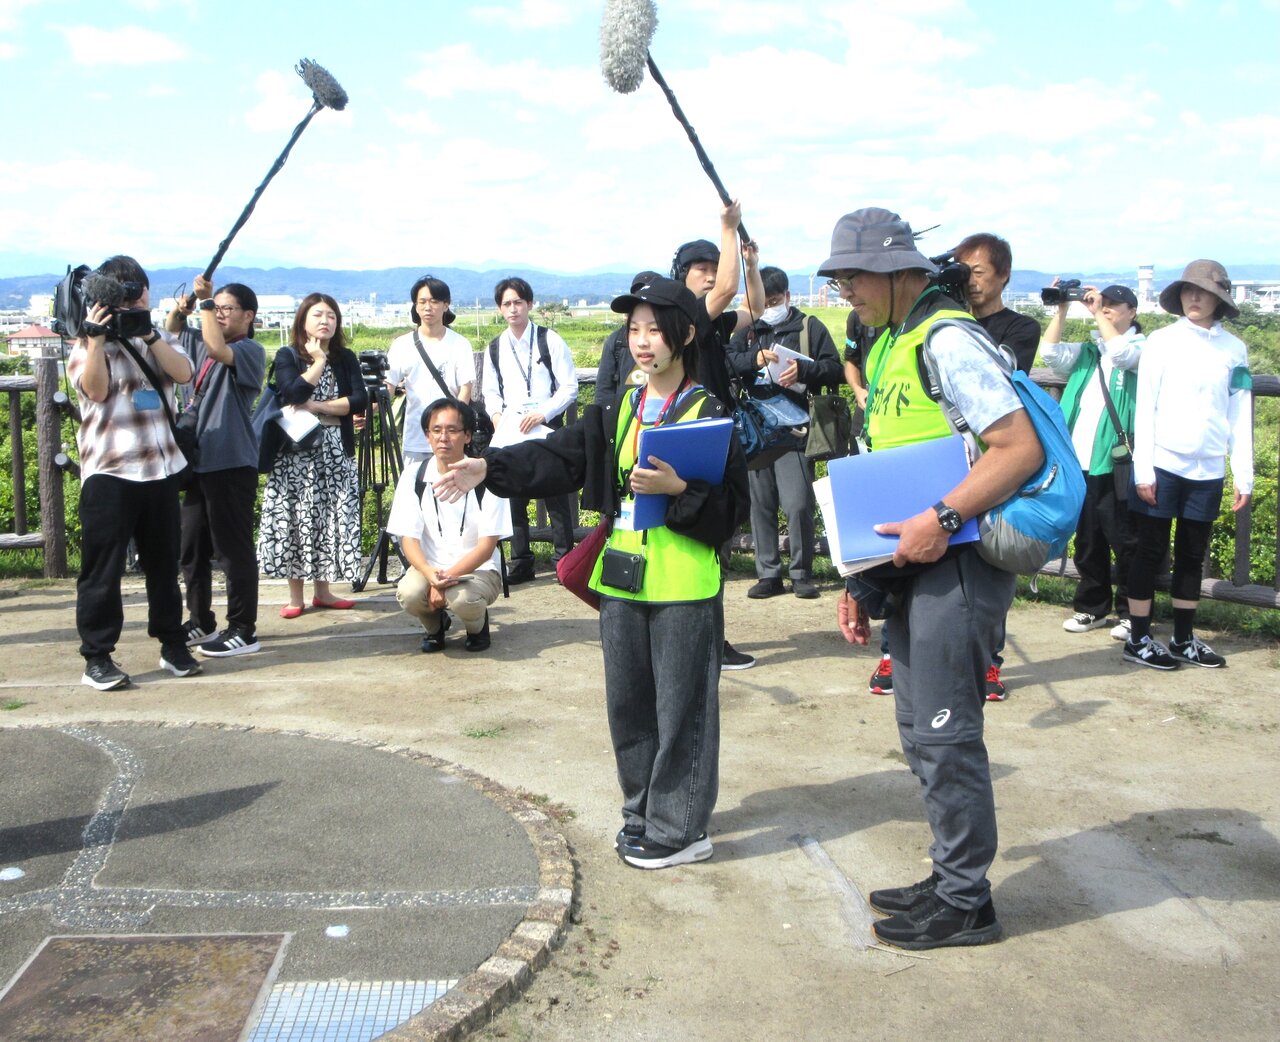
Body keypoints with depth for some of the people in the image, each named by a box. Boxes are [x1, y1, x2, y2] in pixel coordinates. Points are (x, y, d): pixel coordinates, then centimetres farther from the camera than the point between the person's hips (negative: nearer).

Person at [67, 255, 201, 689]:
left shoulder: (159, 338, 14)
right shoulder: (90, 344, 1)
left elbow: (184, 373, -5)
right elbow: (95, 389, -16)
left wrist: (148, 332, -14)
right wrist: (96, 337, -23)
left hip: (161, 469, 5)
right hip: (108, 473, -4)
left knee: (164, 563, 12)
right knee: (103, 568, -3)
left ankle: (172, 645, 23)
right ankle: (97, 657, 4)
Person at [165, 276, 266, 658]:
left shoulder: (251, 350, -8)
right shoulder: (202, 342, 15)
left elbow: (219, 350, -26)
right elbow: (172, 330, 27)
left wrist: (206, 300, -21)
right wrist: (179, 310, 5)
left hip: (232, 464, -9)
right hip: (199, 461, 9)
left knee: (234, 550, -3)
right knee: (191, 548, 14)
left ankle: (243, 631, 5)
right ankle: (201, 623, 26)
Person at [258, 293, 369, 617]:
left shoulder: (345, 358, 8)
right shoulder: (287, 356, 0)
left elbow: (361, 400, -4)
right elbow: (292, 394, -17)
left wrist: (317, 406, -11)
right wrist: (319, 362, -11)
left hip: (336, 450, 3)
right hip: (295, 450, -3)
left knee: (332, 517, 3)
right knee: (296, 518, -2)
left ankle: (323, 591, 15)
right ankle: (295, 596, 7)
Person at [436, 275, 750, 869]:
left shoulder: (712, 414, -5)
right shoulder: (617, 413, 11)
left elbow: (734, 506, -9)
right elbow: (557, 458, 0)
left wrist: (678, 490, -24)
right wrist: (491, 468, -13)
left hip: (685, 585, -6)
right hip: (622, 578, 6)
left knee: (681, 705, 1)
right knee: (628, 702, 13)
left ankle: (680, 828, 12)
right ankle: (644, 813, 28)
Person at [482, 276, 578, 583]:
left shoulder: (550, 341, -2)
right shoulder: (495, 348, 10)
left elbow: (569, 386, -4)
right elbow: (491, 390, 18)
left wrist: (543, 413, -16)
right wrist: (496, 414, -2)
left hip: (547, 429, -4)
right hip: (510, 431, 4)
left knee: (555, 495, -2)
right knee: (513, 498, 6)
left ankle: (565, 559, 6)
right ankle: (520, 563, 15)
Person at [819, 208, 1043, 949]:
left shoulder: (947, 339, -15)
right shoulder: (892, 344, 14)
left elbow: (1021, 448, -22)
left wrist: (942, 520, -27)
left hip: (961, 561, -10)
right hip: (917, 562, 10)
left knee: (945, 734, -2)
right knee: (921, 728, 16)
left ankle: (965, 903, 13)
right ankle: (952, 879, 29)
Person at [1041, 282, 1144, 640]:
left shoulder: (1141, 347, 2)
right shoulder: (1088, 351, 17)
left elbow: (1120, 353, -19)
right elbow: (1051, 354, 2)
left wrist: (1096, 313, -11)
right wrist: (1061, 309, -2)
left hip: (1117, 462, -5)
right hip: (1080, 460, 5)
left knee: (1124, 542, 0)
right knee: (1087, 541, 12)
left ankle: (1130, 613, 9)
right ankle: (1091, 607, 22)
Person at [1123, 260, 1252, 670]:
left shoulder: (1233, 349, 5)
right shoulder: (1162, 342, -2)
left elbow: (1240, 416, 7)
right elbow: (1144, 408, -4)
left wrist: (1244, 475, 4)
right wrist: (1143, 471, -8)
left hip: (1208, 470, 3)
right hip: (1162, 465, -3)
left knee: (1192, 556, 11)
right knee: (1151, 552, 3)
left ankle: (1184, 640, 22)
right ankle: (1139, 640, 12)